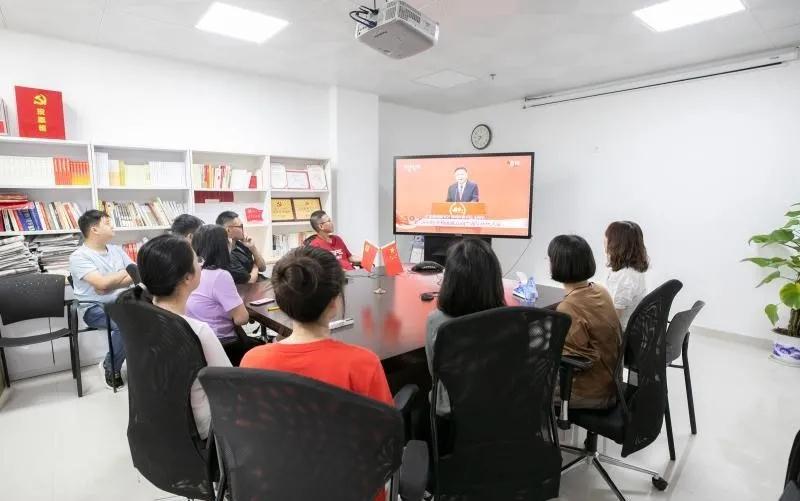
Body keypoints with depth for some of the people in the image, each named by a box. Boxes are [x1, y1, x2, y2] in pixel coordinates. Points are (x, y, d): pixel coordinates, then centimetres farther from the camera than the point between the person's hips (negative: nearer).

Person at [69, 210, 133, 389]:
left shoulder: (116, 250, 12)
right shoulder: (79, 256, -8)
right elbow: (102, 283, -21)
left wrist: (111, 286, -11)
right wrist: (128, 271, -7)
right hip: (96, 308, -5)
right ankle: (110, 367, -7)